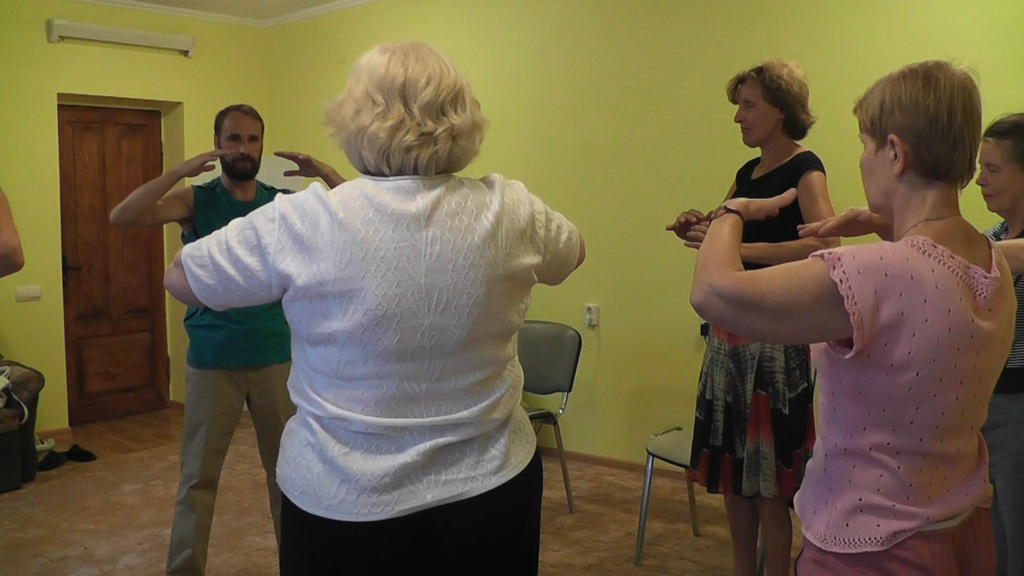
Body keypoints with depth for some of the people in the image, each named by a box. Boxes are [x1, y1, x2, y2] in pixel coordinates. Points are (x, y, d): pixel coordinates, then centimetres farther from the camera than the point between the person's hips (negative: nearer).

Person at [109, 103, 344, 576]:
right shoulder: (196, 200, -1)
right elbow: (122, 216, -16)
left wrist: (322, 172, -17)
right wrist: (181, 170, -23)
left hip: (277, 356, 2)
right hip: (212, 360, -1)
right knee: (198, 475, 8)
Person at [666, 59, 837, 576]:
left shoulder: (804, 168, -9)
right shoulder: (748, 172, 14)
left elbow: (824, 244, -26)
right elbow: (722, 230, 24)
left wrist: (738, 245, -32)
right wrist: (697, 226, 1)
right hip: (729, 333, 8)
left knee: (767, 478, 0)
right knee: (729, 465, 13)